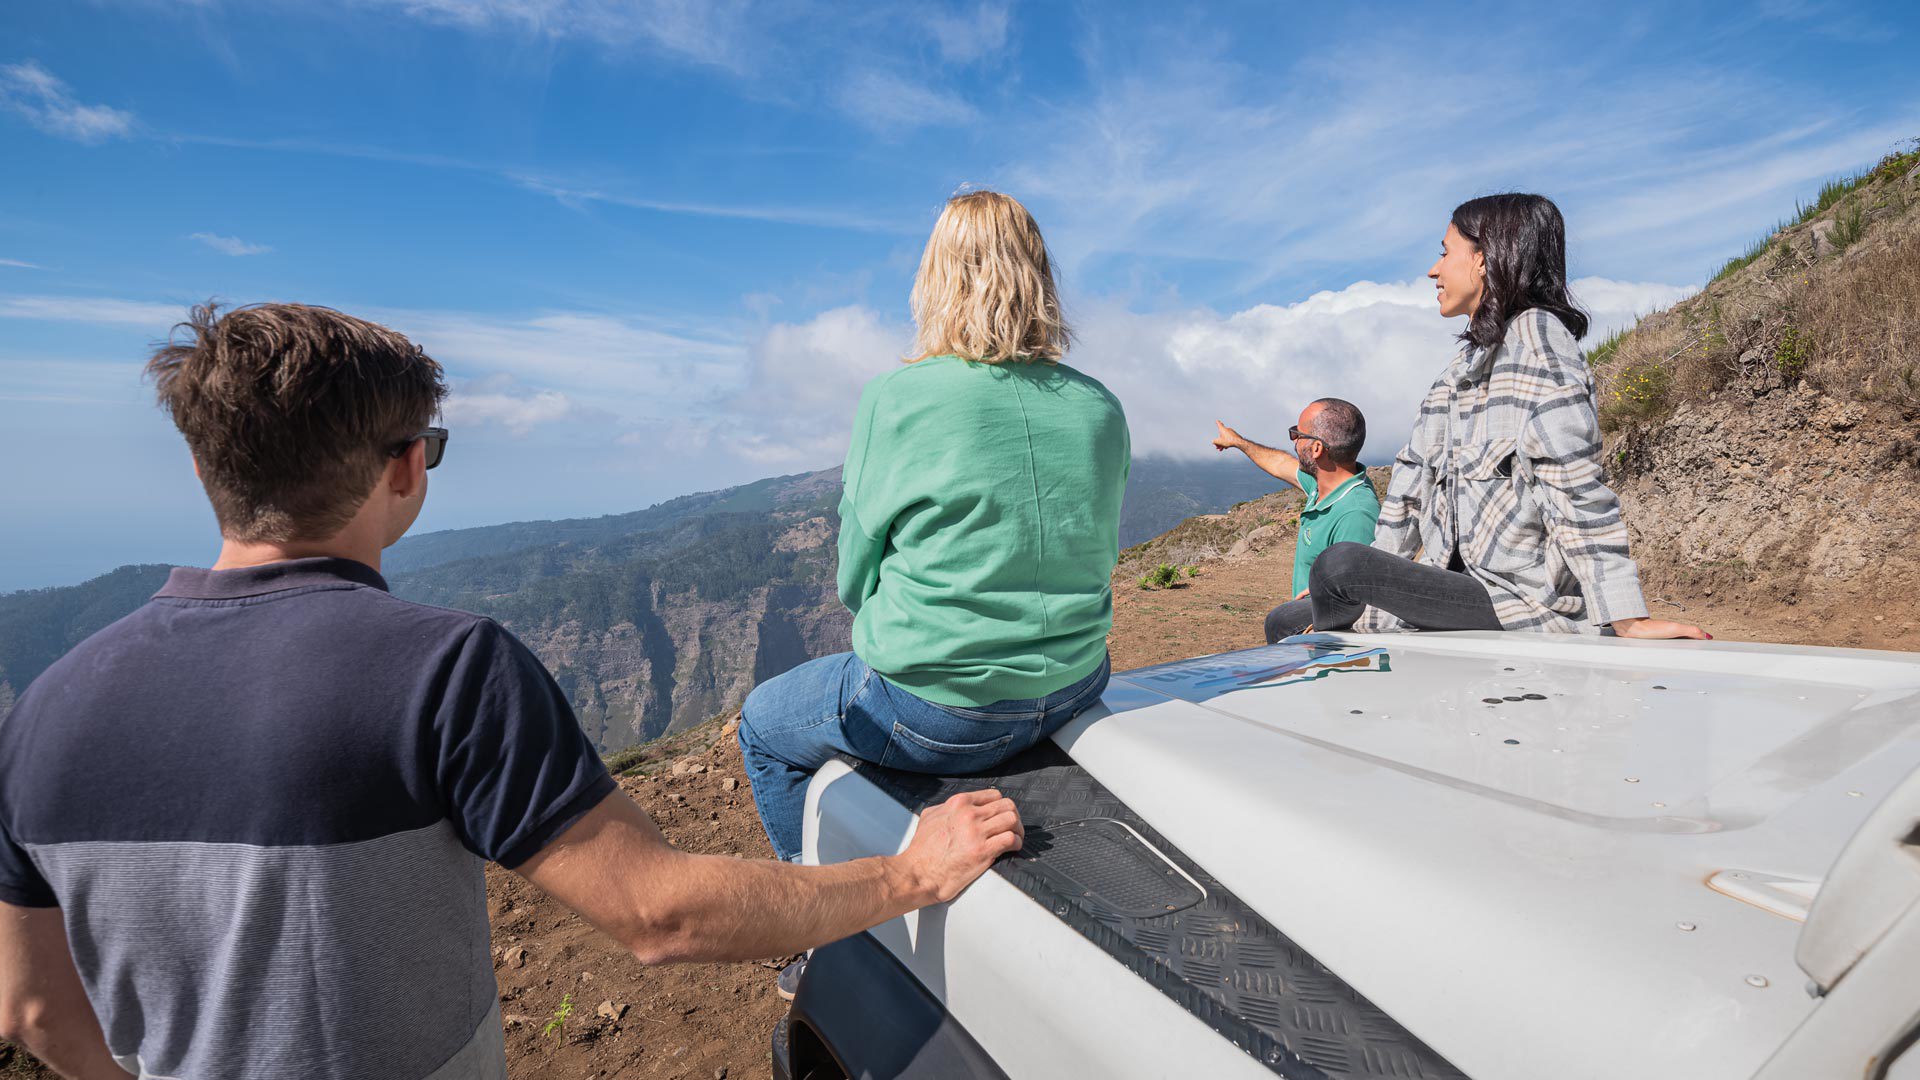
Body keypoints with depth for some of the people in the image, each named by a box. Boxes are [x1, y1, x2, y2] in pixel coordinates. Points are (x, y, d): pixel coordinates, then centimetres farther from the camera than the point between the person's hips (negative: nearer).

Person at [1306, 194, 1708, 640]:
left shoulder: (1535, 334, -8)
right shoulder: (1469, 361, 19)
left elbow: (1576, 483, -18)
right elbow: (1416, 471, 17)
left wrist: (1626, 620, -21)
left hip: (1529, 604, -8)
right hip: (1466, 586, 9)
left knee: (1340, 563, -25)